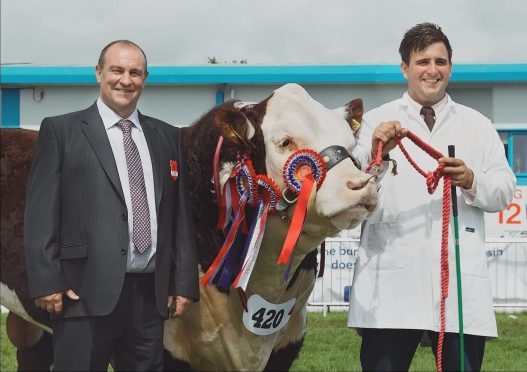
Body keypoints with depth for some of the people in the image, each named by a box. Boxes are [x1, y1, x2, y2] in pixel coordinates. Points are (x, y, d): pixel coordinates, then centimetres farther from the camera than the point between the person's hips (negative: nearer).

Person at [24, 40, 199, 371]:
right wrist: (46, 283, -10)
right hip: (86, 294, -4)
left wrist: (185, 283, 8)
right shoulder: (61, 131, 3)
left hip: (151, 294, 4)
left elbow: (181, 215, 14)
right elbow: (41, 213, -2)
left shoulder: (167, 137, 15)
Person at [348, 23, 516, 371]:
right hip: (391, 280, -1)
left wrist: (471, 181, -12)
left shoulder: (477, 126, 16)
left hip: (460, 277, 2)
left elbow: (505, 190, 9)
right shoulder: (377, 122, 10)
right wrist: (374, 152, -24)